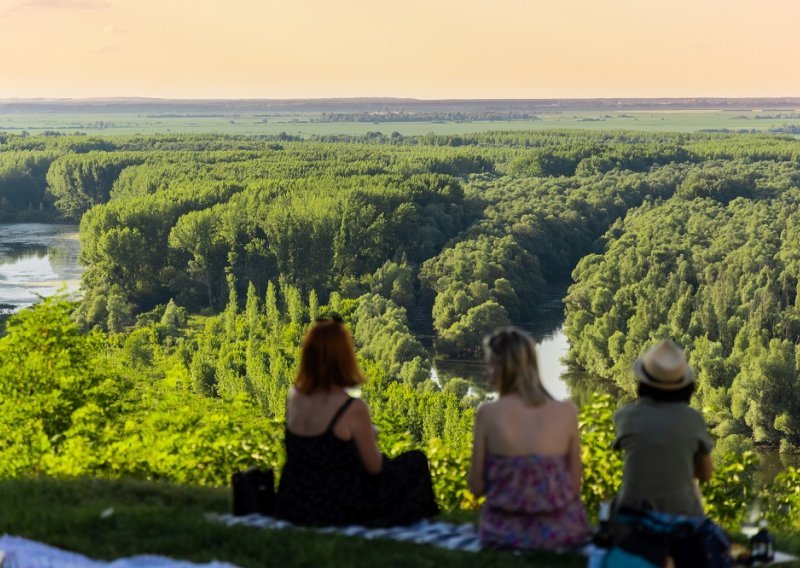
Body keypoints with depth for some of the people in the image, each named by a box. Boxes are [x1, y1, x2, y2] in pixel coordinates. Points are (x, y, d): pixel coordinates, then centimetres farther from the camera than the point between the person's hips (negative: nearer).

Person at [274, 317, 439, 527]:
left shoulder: (294, 397, -5)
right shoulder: (353, 409, -23)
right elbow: (374, 467, -11)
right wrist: (371, 436, 6)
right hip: (336, 511, -6)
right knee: (416, 462, 13)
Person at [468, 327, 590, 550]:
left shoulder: (488, 413, -9)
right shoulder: (567, 411, -6)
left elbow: (477, 487, -3)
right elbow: (574, 485, 0)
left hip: (504, 534, 0)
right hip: (561, 532, 1)